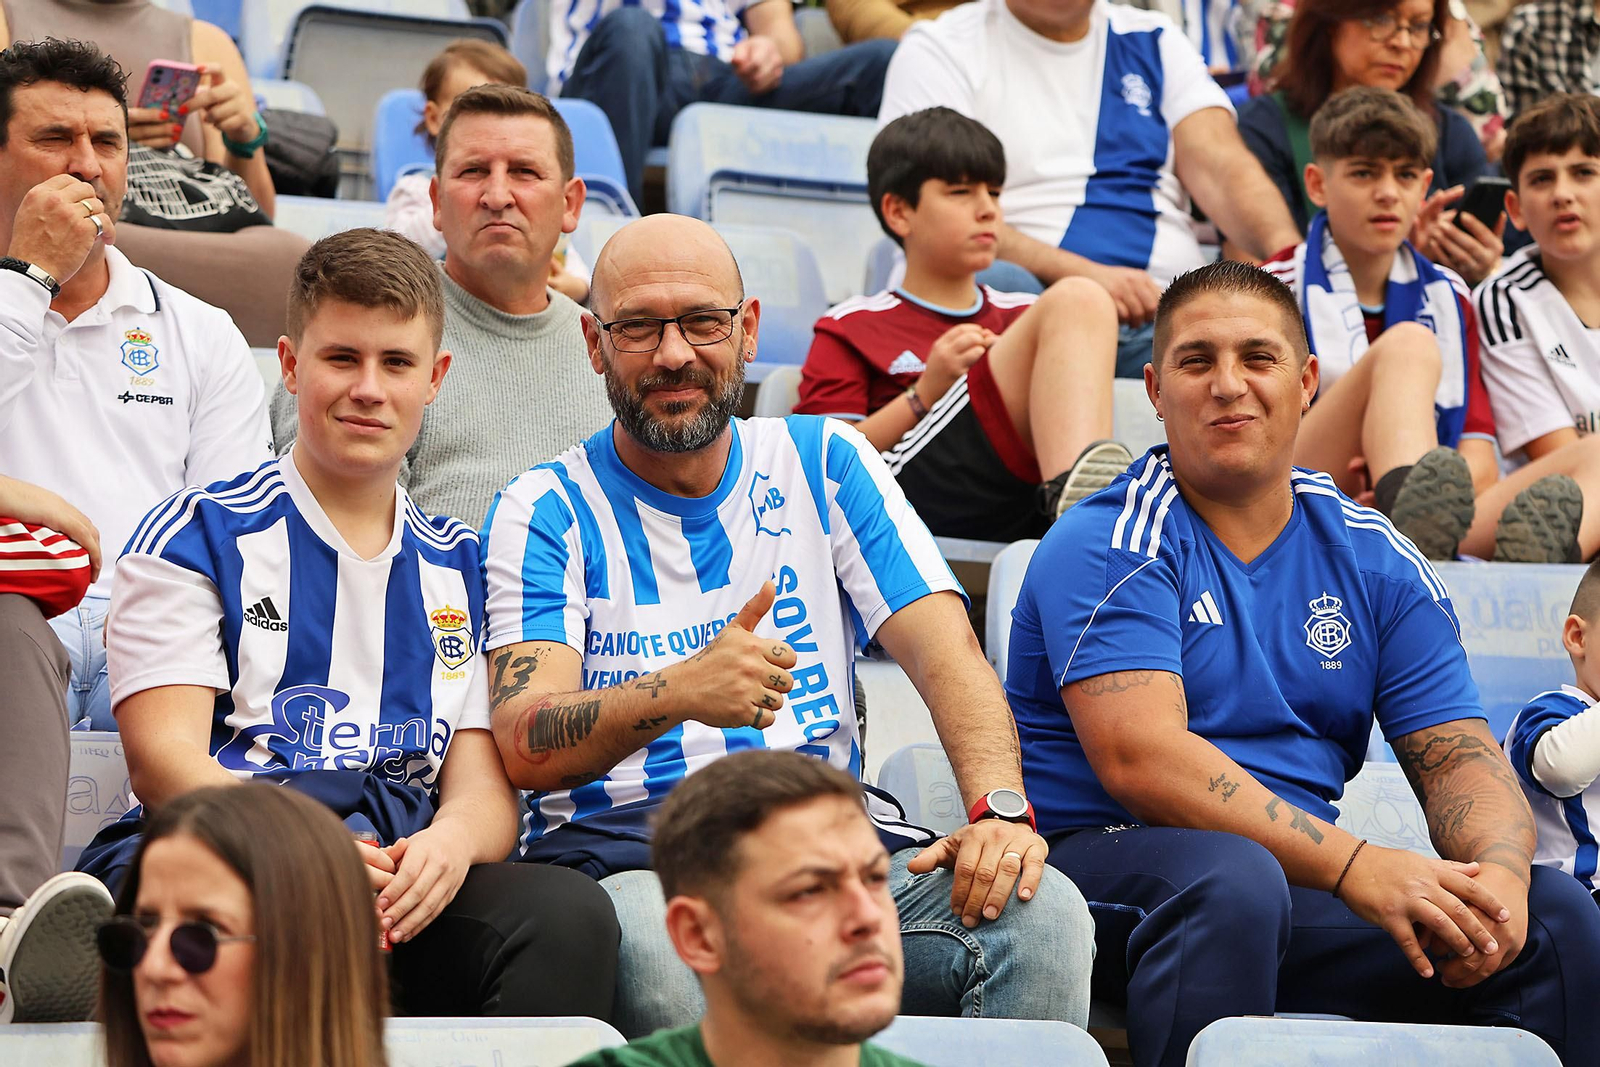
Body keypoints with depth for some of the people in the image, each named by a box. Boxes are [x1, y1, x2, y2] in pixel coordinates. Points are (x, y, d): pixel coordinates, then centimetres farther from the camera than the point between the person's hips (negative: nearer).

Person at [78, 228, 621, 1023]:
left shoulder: (460, 567, 24)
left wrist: (449, 843, -13)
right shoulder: (195, 536, 12)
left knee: (569, 912, -30)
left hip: (402, 876, 4)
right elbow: (162, 757, -1)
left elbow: (484, 783, 15)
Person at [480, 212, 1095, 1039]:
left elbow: (946, 652, 4)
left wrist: (999, 806, -17)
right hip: (624, 850, -2)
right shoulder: (548, 512, 6)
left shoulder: (823, 464, 15)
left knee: (1043, 914, -26)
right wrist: (678, 692, -29)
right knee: (658, 943, -39)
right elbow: (526, 747, -8)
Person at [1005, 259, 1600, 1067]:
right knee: (1231, 879, -38)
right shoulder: (1108, 546, -5)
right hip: (1109, 859, -5)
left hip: (1304, 882, 5)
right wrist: (1356, 868, -27)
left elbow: (1459, 759, 7)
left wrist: (1499, 871, -18)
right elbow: (1140, 760, -19)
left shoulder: (1376, 561, 13)